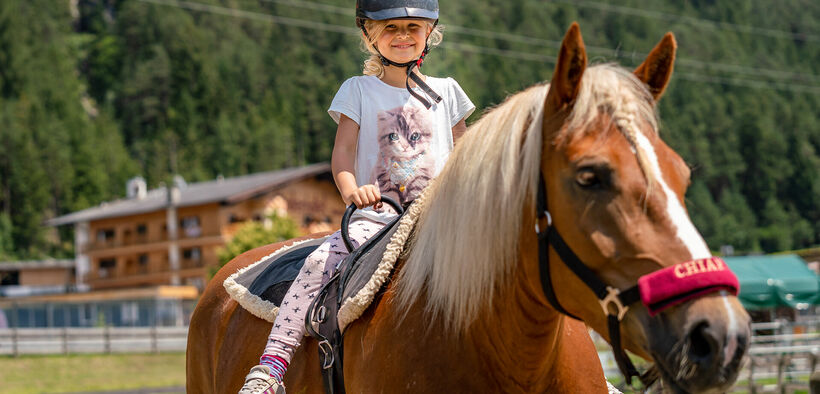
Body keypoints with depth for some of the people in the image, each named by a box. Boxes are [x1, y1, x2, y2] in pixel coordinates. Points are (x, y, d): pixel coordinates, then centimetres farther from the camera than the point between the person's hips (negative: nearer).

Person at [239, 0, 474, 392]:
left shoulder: (445, 92, 16)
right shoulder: (358, 90, 11)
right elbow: (343, 152, -1)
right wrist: (351, 189, -23)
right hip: (375, 218, -1)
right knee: (319, 262, -27)